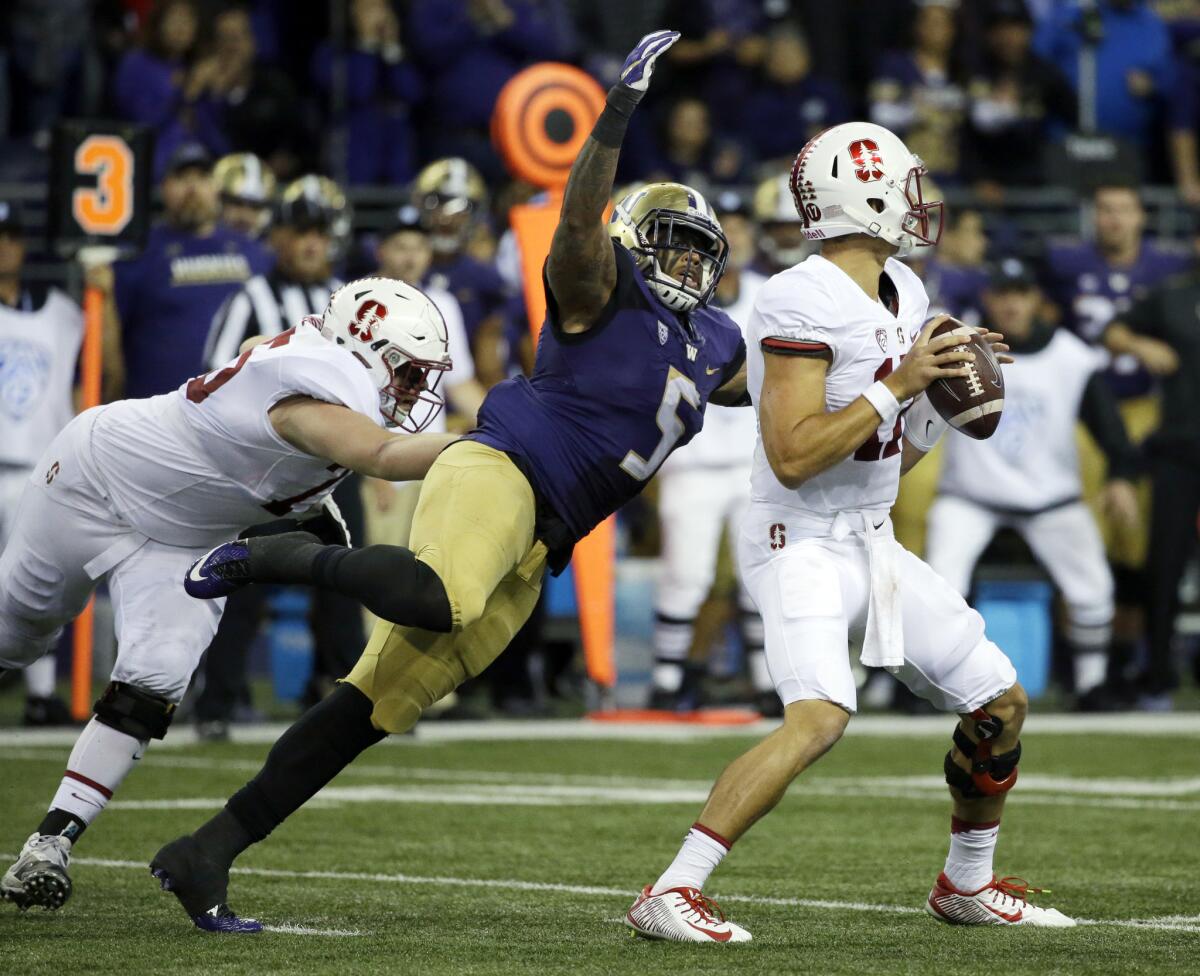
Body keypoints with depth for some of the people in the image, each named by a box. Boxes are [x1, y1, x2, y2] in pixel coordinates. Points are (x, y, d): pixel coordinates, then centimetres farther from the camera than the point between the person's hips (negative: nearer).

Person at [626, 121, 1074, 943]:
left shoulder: (905, 293, 8)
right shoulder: (805, 306, -20)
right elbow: (792, 457, -26)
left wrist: (949, 386, 1)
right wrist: (896, 385, -25)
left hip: (875, 543, 9)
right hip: (804, 544, -9)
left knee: (1000, 702, 13)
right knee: (820, 716, -29)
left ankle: (968, 883, 33)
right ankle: (671, 895, -27)